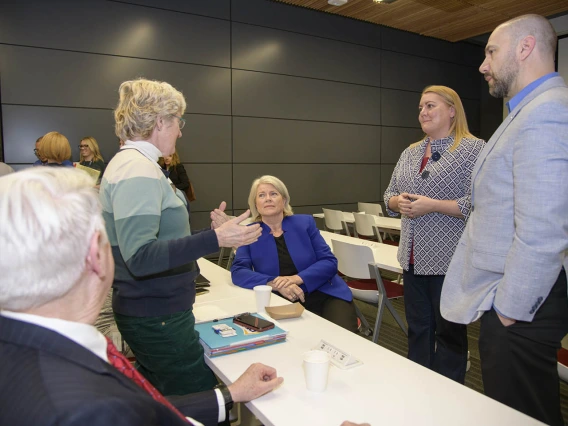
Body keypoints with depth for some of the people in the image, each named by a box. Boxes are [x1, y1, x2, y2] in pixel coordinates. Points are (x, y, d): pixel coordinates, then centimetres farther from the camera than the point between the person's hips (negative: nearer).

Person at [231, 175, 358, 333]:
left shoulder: (305, 222, 3)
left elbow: (329, 262, -1)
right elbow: (238, 272, -9)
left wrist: (297, 278, -19)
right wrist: (275, 284, -24)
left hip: (325, 295, 1)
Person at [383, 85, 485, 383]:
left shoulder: (474, 149, -8)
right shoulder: (410, 152, 13)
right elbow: (389, 195, 17)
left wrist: (432, 205, -20)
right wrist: (399, 202, -5)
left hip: (450, 261, -6)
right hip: (414, 259, 6)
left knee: (449, 331, 9)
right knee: (417, 329, 17)